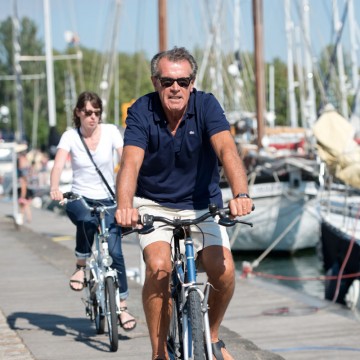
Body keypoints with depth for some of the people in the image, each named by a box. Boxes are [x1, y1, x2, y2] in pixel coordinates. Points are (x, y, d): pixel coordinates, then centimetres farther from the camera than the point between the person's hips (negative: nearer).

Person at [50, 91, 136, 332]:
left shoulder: (111, 132, -3)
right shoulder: (71, 136, -4)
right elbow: (58, 165, -18)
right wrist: (55, 188, -39)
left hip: (107, 200, 1)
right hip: (79, 199, -1)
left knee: (115, 252, -11)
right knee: (87, 221, -36)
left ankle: (123, 307, 0)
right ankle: (81, 266, -11)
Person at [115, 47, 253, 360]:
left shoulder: (206, 105, -15)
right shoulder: (141, 112, -15)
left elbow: (227, 149, -30)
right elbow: (131, 163, -29)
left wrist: (241, 195, -49)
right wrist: (124, 206, -49)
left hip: (202, 203, 1)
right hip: (154, 204, -1)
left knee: (224, 271, -18)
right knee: (159, 267, -26)